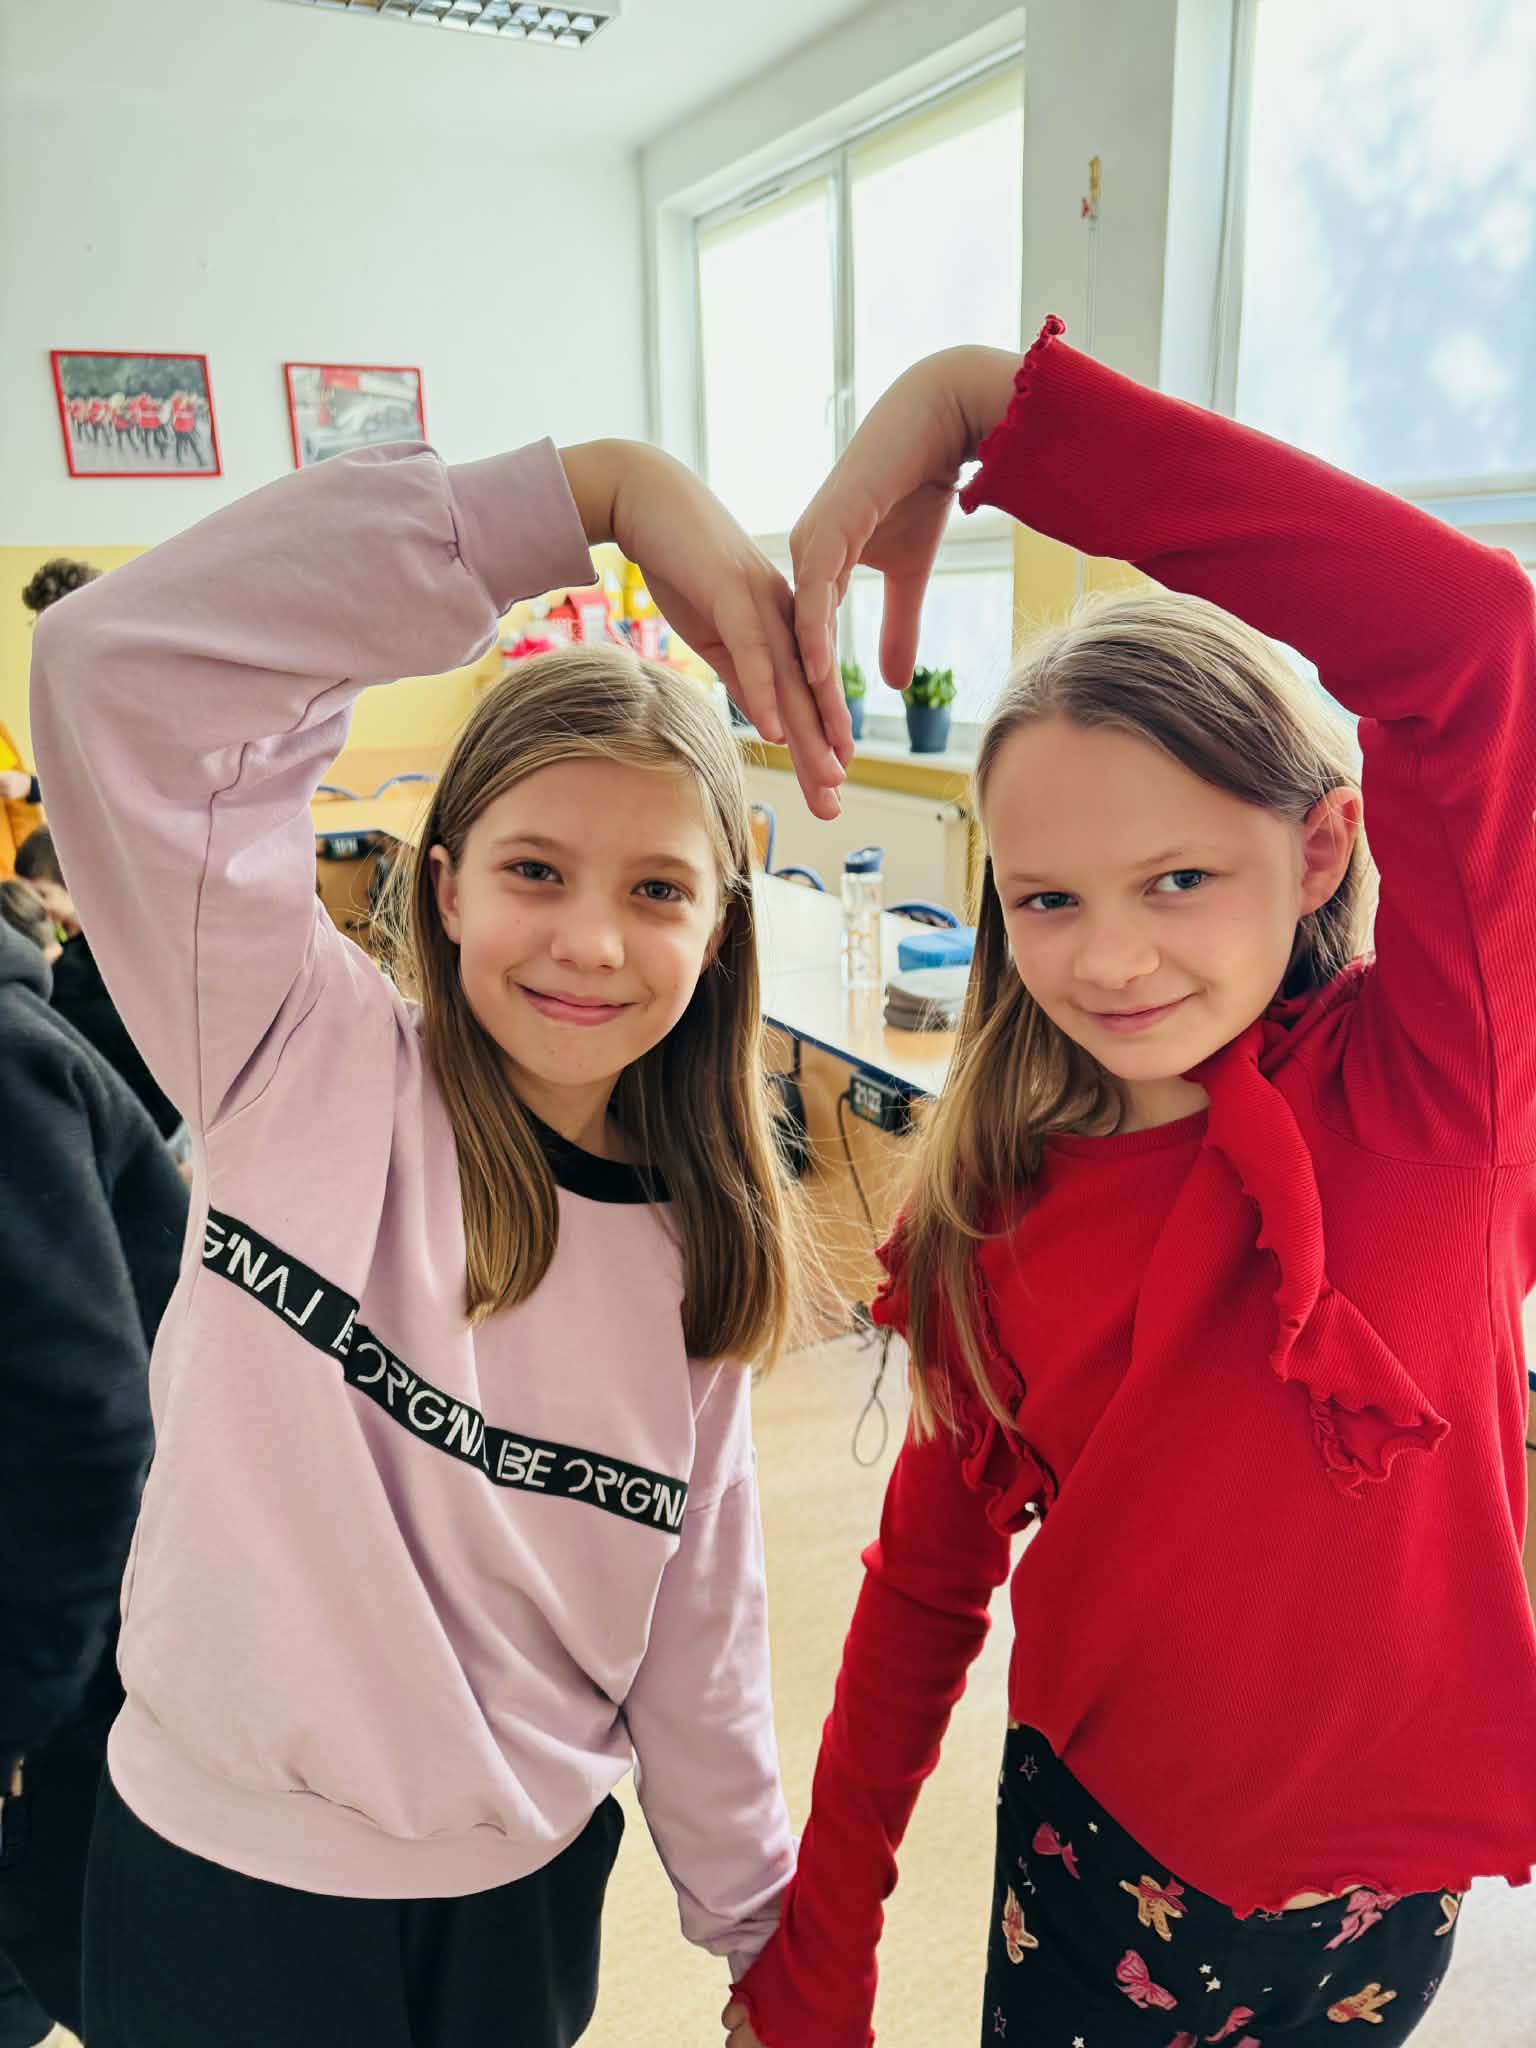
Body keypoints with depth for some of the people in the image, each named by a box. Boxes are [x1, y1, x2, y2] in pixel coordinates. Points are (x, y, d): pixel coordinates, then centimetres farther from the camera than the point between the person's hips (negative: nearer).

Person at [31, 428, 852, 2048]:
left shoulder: (695, 1252, -8)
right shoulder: (306, 1071, -19)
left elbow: (697, 1613, 2)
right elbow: (123, 662, -32)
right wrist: (602, 488, -33)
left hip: (530, 1886, 3)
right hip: (225, 1897, -2)